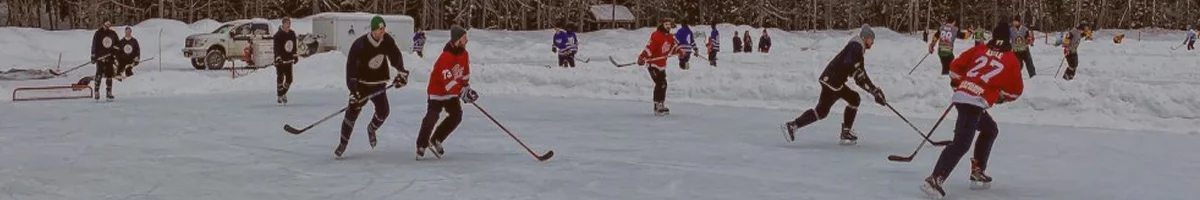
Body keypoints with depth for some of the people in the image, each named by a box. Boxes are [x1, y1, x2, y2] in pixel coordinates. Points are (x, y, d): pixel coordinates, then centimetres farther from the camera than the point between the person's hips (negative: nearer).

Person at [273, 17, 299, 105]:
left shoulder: (292, 34, 7)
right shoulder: (278, 35, -14)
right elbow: (276, 48, -18)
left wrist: (295, 56, 17)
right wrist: (278, 59, -25)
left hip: (289, 60, 6)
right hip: (280, 61, -6)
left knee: (289, 79, 7)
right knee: (280, 78, -3)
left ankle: (283, 93, 28)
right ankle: (279, 96, 8)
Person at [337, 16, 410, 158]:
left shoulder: (388, 41, -9)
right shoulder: (359, 45, -23)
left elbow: (395, 57, 8)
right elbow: (351, 67, -24)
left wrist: (401, 72, -5)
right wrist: (353, 90, -29)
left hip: (379, 84, 4)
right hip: (361, 83, -4)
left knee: (383, 111, -7)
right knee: (352, 112, -11)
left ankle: (371, 129, 26)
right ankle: (343, 143, 2)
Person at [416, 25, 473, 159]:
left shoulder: (464, 54, -2)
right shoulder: (446, 57, -29)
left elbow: (465, 72, 14)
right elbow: (448, 80, -35)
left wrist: (466, 87, 10)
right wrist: (462, 93, -39)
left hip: (452, 91, 7)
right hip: (438, 89, -7)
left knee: (457, 115, -2)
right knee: (432, 117, -12)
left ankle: (436, 140, 12)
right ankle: (421, 145, 3)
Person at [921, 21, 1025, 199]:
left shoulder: (978, 50, 15)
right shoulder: (1011, 60, 6)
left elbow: (955, 66, 13)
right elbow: (1015, 90, 12)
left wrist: (958, 84, 28)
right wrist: (1001, 97, 30)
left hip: (961, 96, 7)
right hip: (974, 102, -7)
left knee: (990, 130, 28)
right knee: (962, 143, -17)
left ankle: (977, 172, 29)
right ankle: (935, 179, -34)